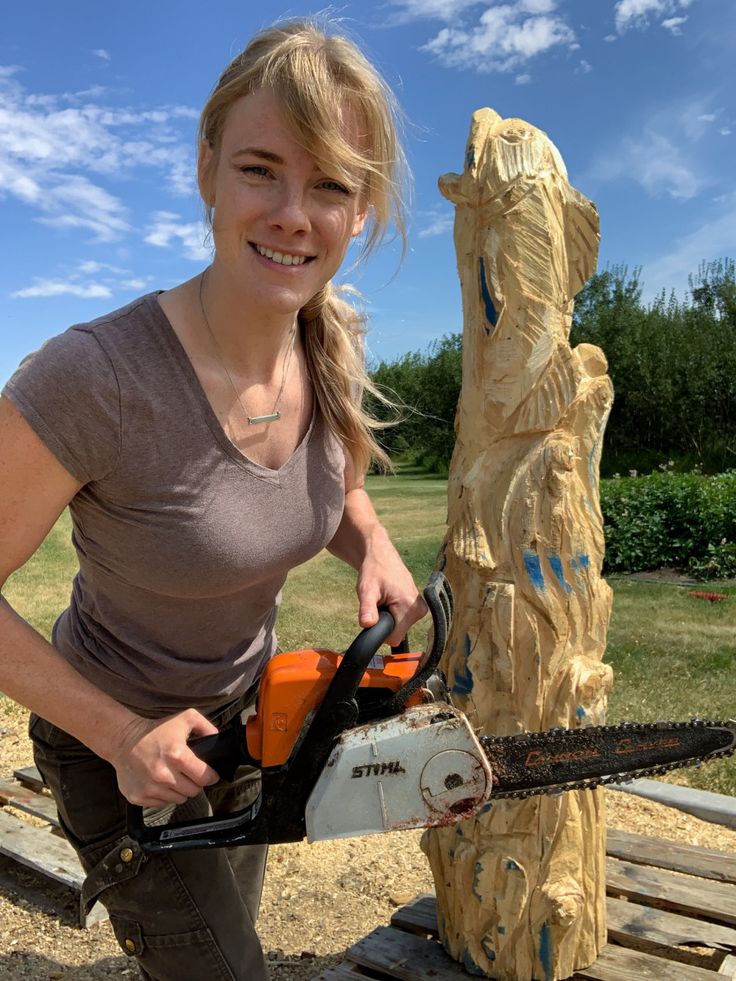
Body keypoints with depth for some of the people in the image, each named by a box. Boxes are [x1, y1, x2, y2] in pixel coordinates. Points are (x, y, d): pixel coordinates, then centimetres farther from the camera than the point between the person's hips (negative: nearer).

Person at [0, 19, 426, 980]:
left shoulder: (331, 360, -14)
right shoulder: (92, 378, -34)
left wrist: (378, 554, -15)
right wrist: (123, 736, -23)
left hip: (246, 711, 6)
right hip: (111, 741, -6)